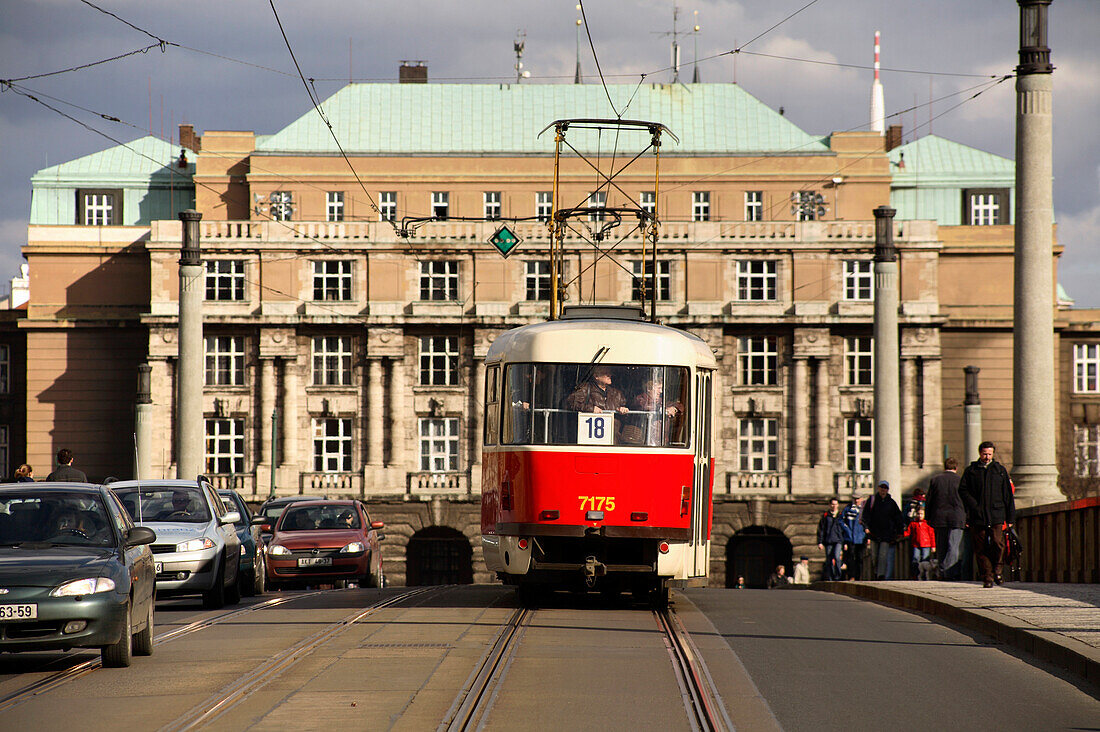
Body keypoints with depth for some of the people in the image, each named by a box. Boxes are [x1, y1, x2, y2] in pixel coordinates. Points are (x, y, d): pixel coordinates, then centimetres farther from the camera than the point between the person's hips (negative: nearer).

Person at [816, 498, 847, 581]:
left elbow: (845, 530, 13)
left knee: (837, 556, -21)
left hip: (838, 540, -1)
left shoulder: (841, 516, 10)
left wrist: (845, 543, 6)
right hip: (828, 541, 1)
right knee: (829, 560, 2)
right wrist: (820, 542, 0)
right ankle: (829, 578, 10)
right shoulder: (825, 516, 9)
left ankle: (837, 576, -11)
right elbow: (820, 530, 8)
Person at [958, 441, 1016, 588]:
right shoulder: (971, 471, 10)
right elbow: (962, 490, 5)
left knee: (998, 542, -15)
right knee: (981, 548, -1)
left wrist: (1010, 517, 8)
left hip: (996, 515, 0)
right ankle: (987, 577, 4)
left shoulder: (1000, 470, 13)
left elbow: (1007, 494, 13)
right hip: (977, 515, 0)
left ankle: (997, 570, 6)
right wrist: (974, 506, -9)